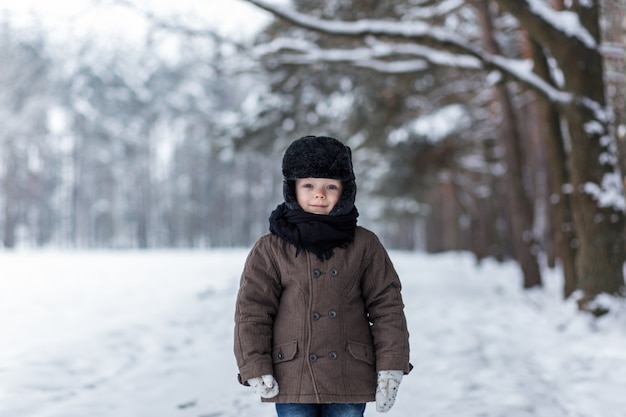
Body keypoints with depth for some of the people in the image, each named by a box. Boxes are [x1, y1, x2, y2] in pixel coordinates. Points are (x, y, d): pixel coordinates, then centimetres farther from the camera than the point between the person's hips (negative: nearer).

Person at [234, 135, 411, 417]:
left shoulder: (365, 245, 5)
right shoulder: (269, 250, 2)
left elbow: (387, 306, 5)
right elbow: (251, 311, 2)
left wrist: (391, 368, -2)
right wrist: (256, 370, -7)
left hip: (350, 380, 1)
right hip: (292, 381, -1)